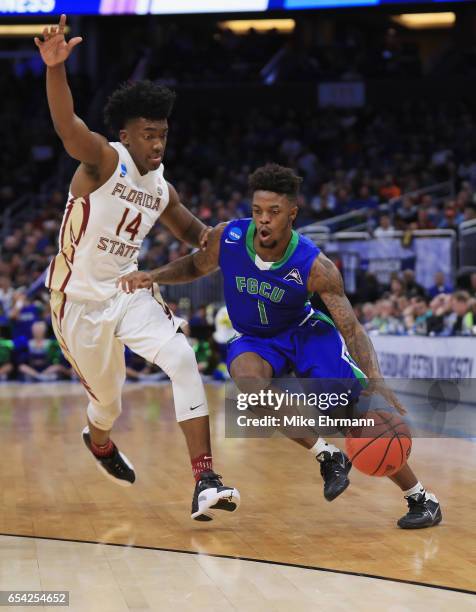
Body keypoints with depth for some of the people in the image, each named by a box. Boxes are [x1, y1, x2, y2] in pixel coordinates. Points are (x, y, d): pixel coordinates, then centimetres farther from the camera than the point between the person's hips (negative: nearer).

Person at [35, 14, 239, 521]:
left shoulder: (161, 188, 3)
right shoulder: (105, 161, -17)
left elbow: (190, 229, 22)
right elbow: (66, 126, -37)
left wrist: (212, 238, -3)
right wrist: (55, 67, -56)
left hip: (129, 292, 5)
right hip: (79, 302, -5)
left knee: (183, 360, -18)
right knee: (107, 399, 9)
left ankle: (204, 479, -19)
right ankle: (100, 442, 49)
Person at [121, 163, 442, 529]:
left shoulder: (315, 267, -28)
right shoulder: (228, 238, -21)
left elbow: (352, 328, -28)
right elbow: (196, 267, 2)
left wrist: (376, 382, -42)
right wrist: (153, 276, -16)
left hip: (304, 330, -2)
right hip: (254, 338, 2)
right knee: (249, 381, -35)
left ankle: (422, 499, 3)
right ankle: (327, 457, -17)